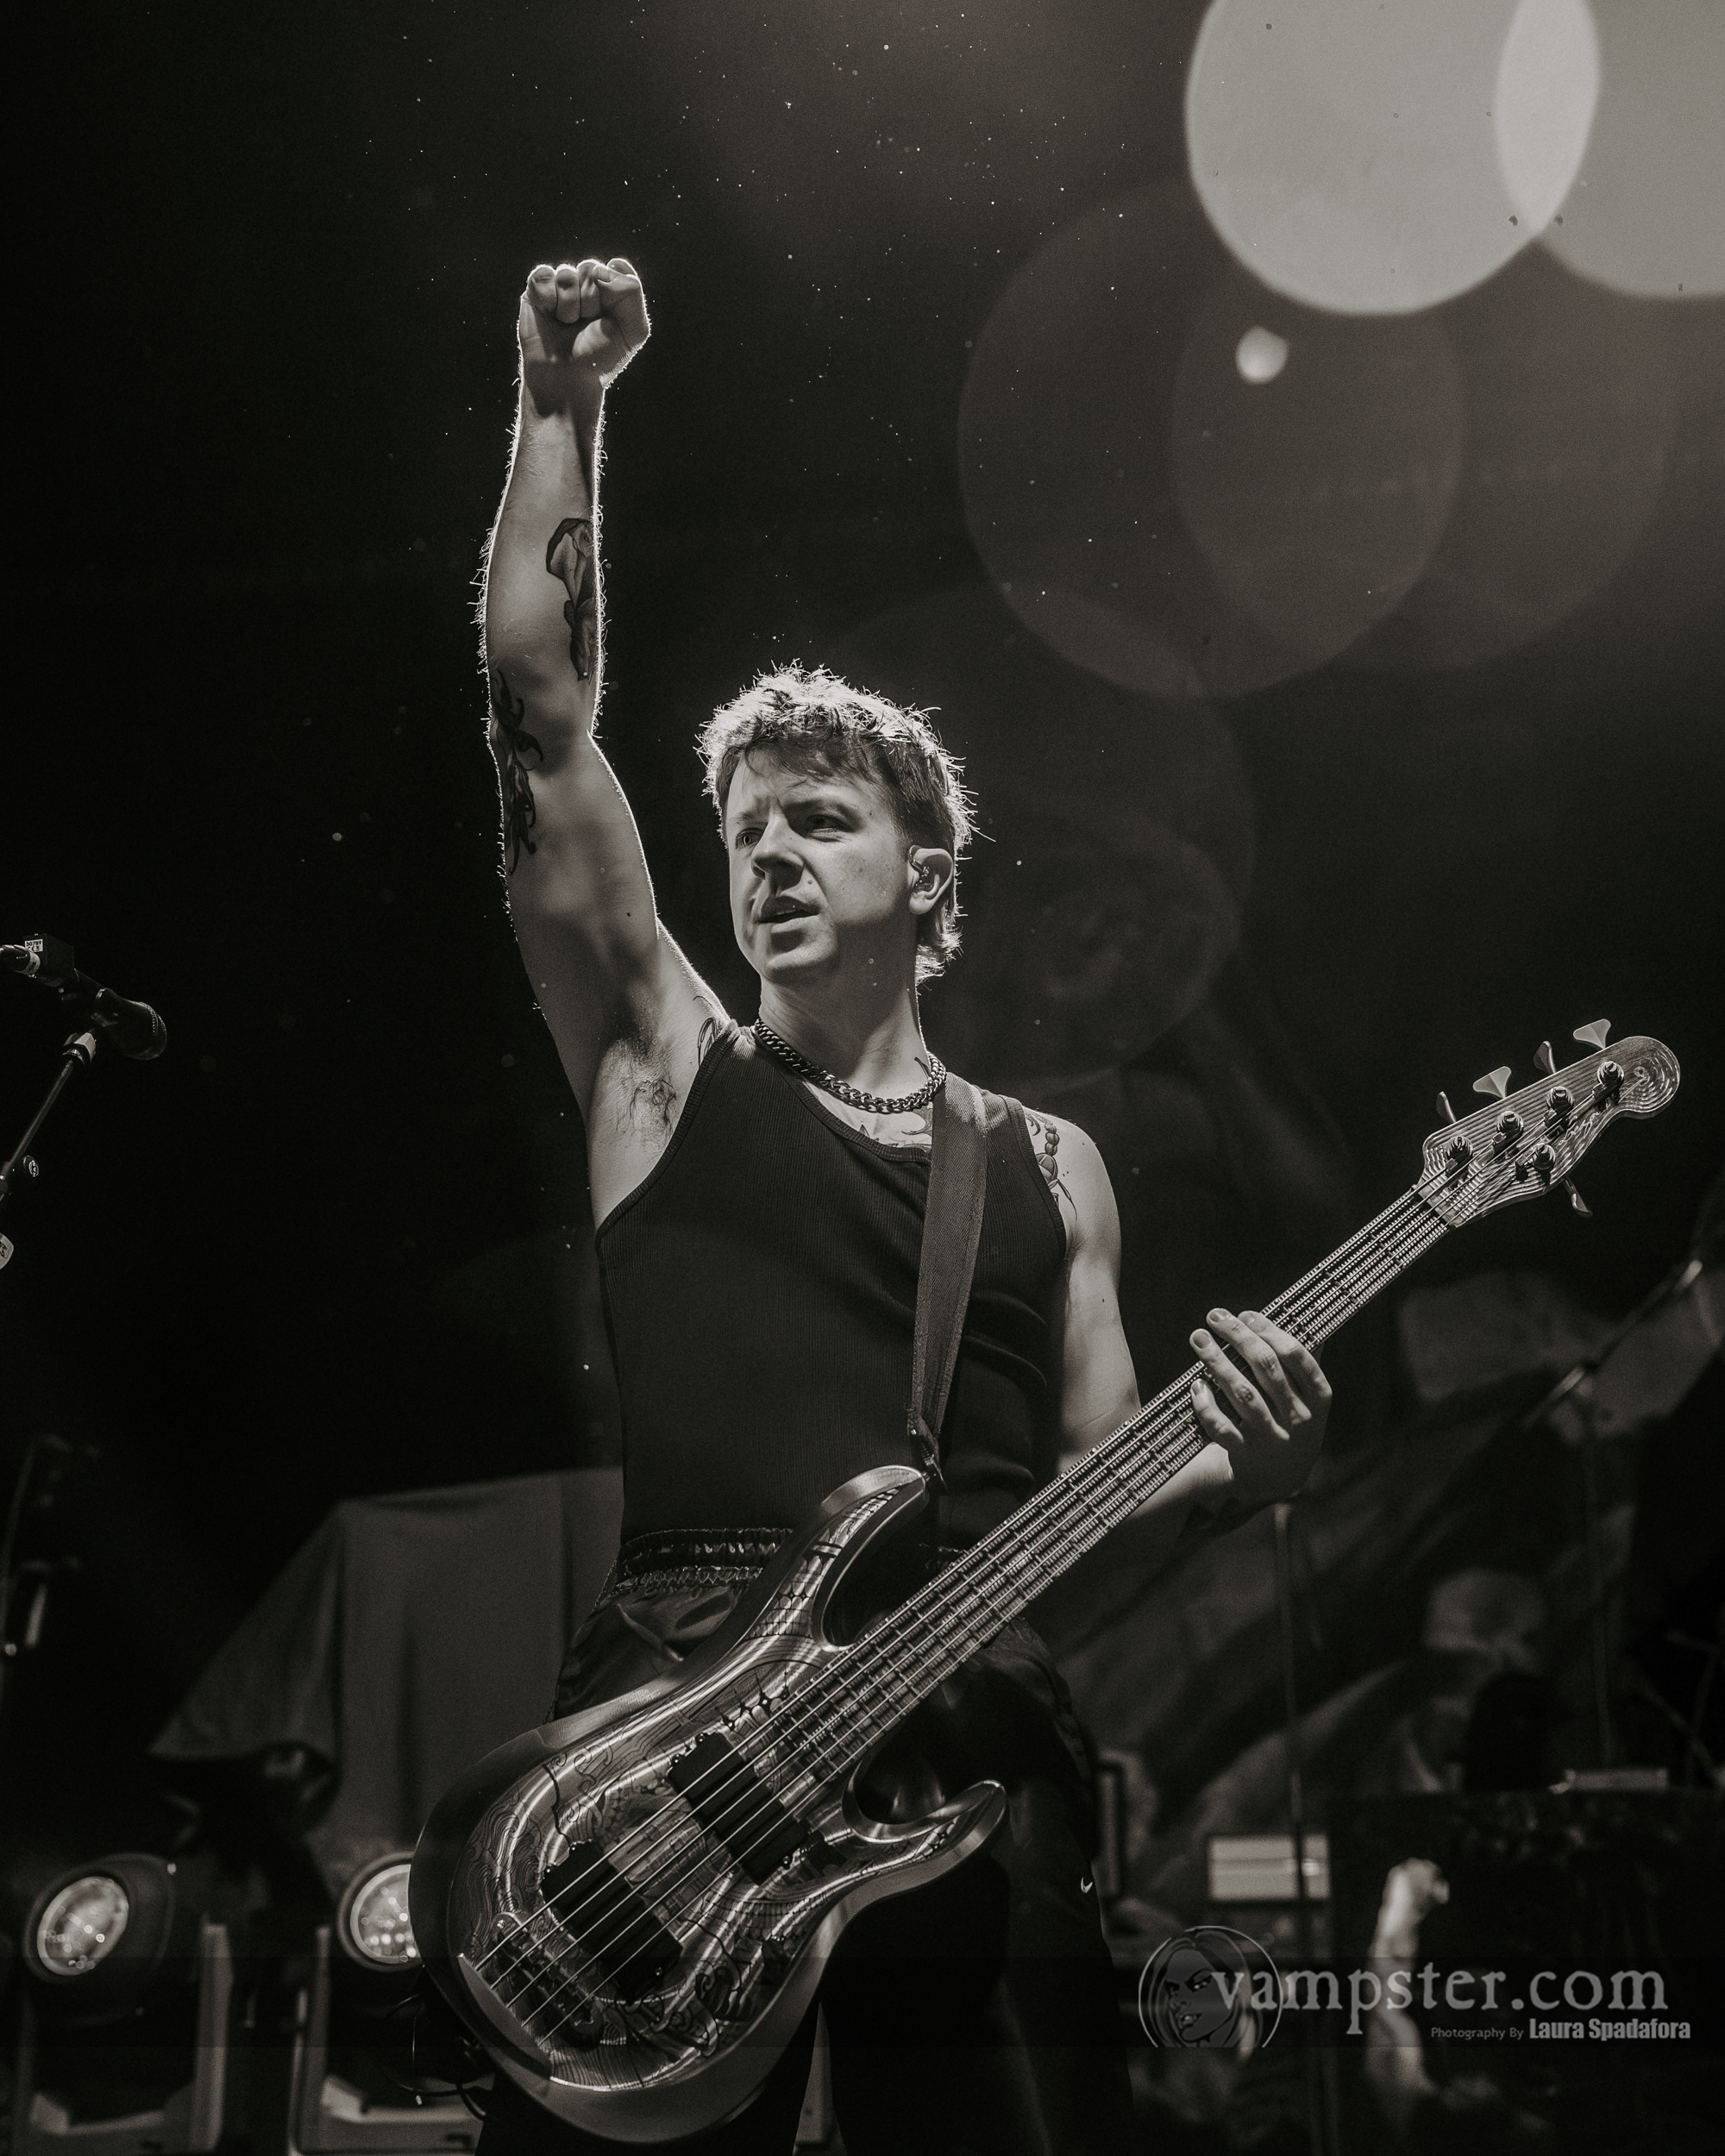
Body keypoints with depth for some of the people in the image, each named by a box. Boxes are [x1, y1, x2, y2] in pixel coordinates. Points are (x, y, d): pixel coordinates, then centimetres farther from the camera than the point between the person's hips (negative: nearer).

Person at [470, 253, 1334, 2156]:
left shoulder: (1046, 1166, 19)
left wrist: (1231, 1467, -5)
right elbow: (539, 708, 7)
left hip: (979, 1736, 2)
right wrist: (560, 406, 8)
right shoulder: (663, 1061, 13)